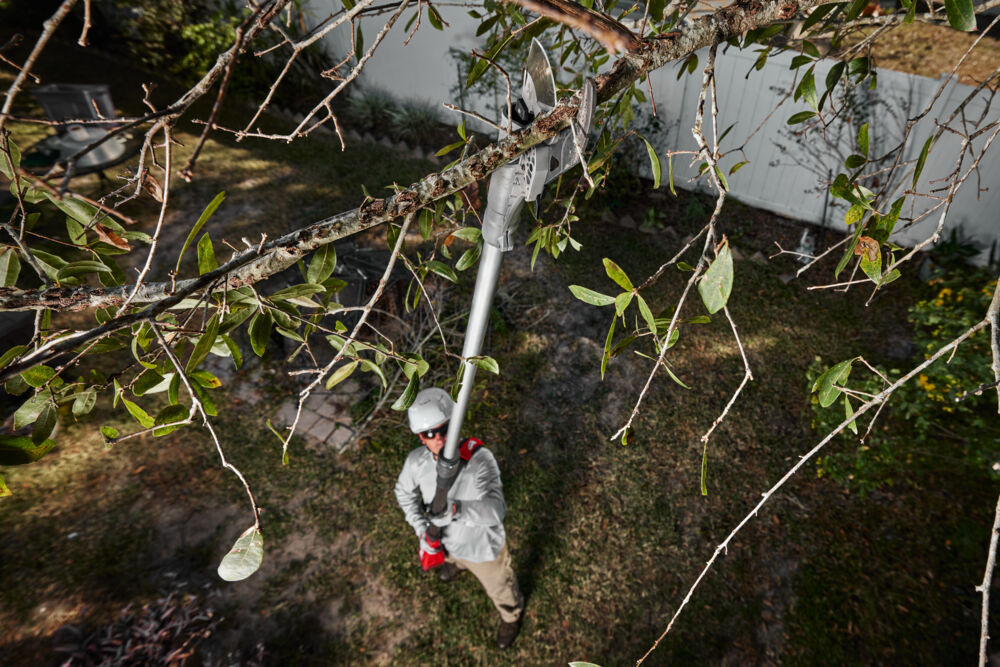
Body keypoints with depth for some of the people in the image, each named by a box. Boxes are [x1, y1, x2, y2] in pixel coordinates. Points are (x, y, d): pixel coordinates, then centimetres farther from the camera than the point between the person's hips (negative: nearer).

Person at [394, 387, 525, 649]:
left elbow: (495, 509, -50)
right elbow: (404, 491, -4)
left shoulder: (480, 459, -41)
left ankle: (511, 614, 64)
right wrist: (422, 529, -15)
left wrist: (457, 509, -67)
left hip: (484, 547, -4)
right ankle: (457, 564, 80)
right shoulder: (417, 461, -26)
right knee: (453, 558, 40)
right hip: (450, 542, 4)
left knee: (499, 588, 27)